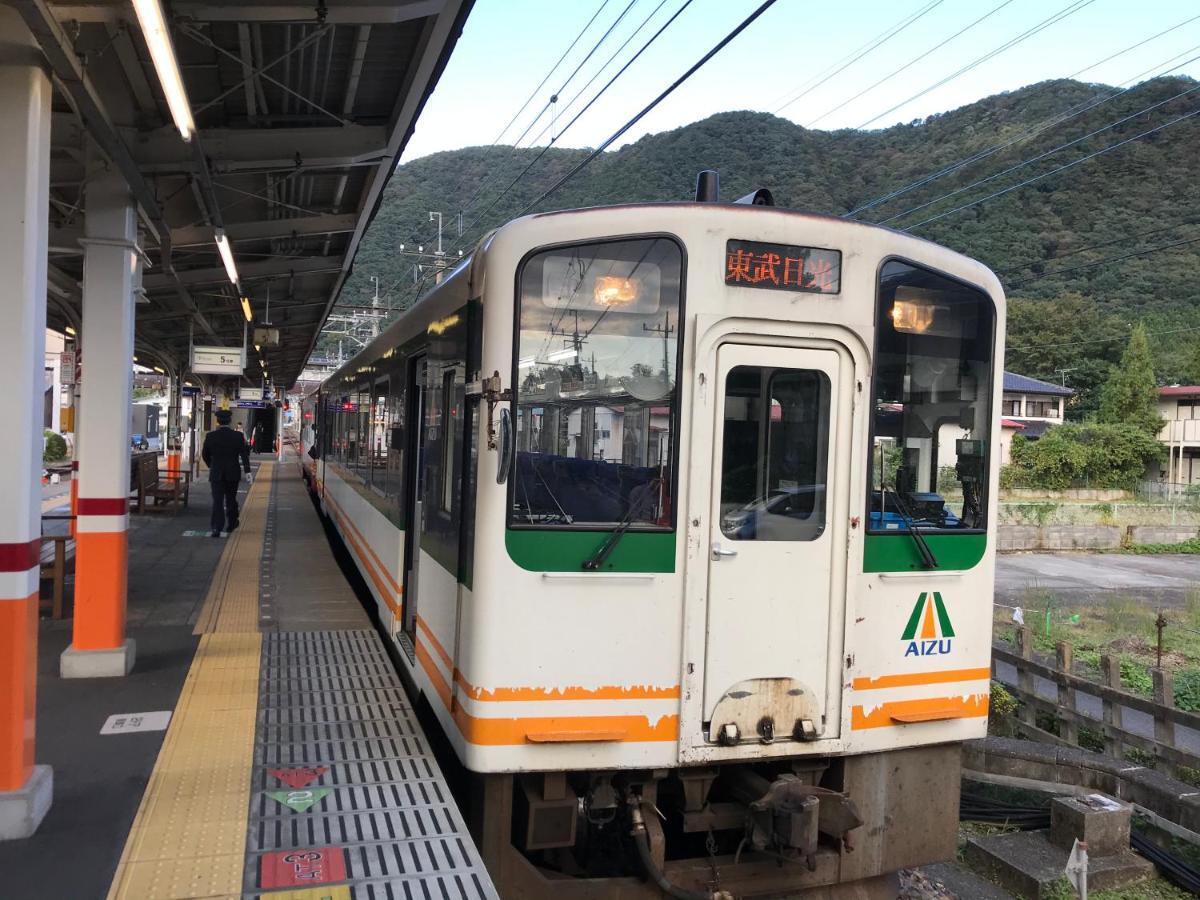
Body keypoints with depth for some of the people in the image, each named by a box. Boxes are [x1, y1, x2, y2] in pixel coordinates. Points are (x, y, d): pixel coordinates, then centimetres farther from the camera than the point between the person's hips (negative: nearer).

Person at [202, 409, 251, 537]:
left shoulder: (210, 436, -5)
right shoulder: (238, 436, -6)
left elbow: (204, 455, 5)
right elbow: (244, 454, -10)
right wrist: (247, 472, -11)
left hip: (216, 474, 0)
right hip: (233, 474, 1)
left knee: (217, 501, -1)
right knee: (231, 499, 16)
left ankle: (216, 528, -12)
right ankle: (231, 524, 28)